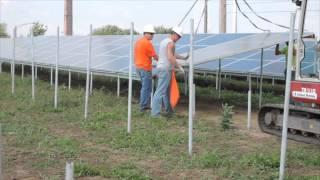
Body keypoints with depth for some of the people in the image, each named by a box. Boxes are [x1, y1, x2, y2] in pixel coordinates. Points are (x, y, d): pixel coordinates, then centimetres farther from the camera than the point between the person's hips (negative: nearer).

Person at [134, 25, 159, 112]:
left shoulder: (138, 42, 12)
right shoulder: (147, 43, -16)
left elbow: (136, 55, 17)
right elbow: (155, 56, -12)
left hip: (139, 67, 9)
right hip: (146, 68, -9)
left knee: (144, 86, 18)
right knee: (147, 88, -2)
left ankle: (144, 105, 21)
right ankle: (144, 106, 0)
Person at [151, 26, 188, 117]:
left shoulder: (164, 41, 17)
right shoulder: (171, 43, -14)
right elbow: (170, 57, -26)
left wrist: (183, 58, 37)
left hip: (160, 68, 10)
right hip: (165, 70, -10)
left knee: (166, 90, 19)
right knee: (160, 92, -10)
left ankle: (168, 110, 29)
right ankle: (155, 113, -11)